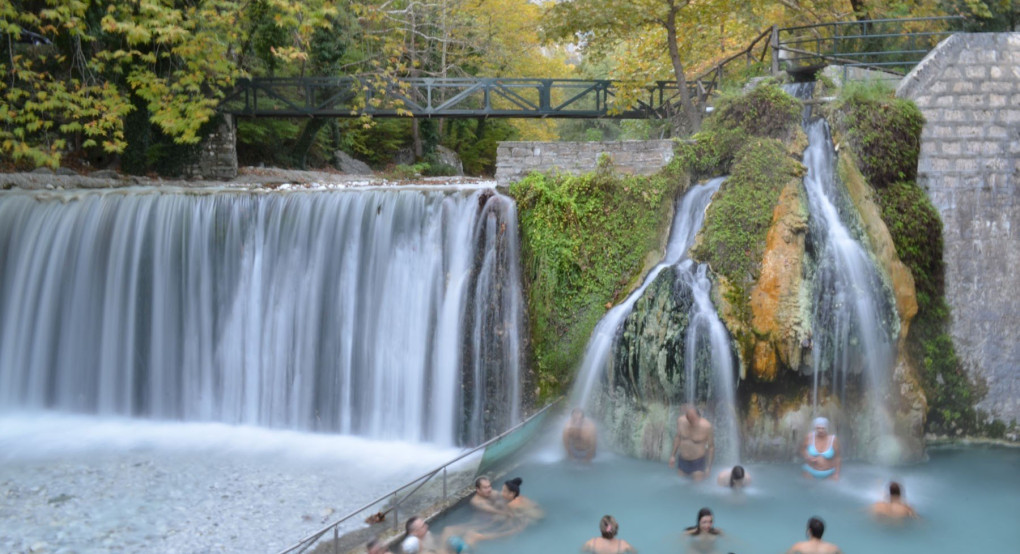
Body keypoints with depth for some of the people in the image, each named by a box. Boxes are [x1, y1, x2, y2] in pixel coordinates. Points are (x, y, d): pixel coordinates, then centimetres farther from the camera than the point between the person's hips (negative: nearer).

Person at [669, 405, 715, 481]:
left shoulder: (706, 426, -25)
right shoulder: (681, 420, -13)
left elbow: (711, 446, -12)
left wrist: (709, 466, -10)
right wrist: (673, 455, 9)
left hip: (698, 462, -4)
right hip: (682, 460, 4)